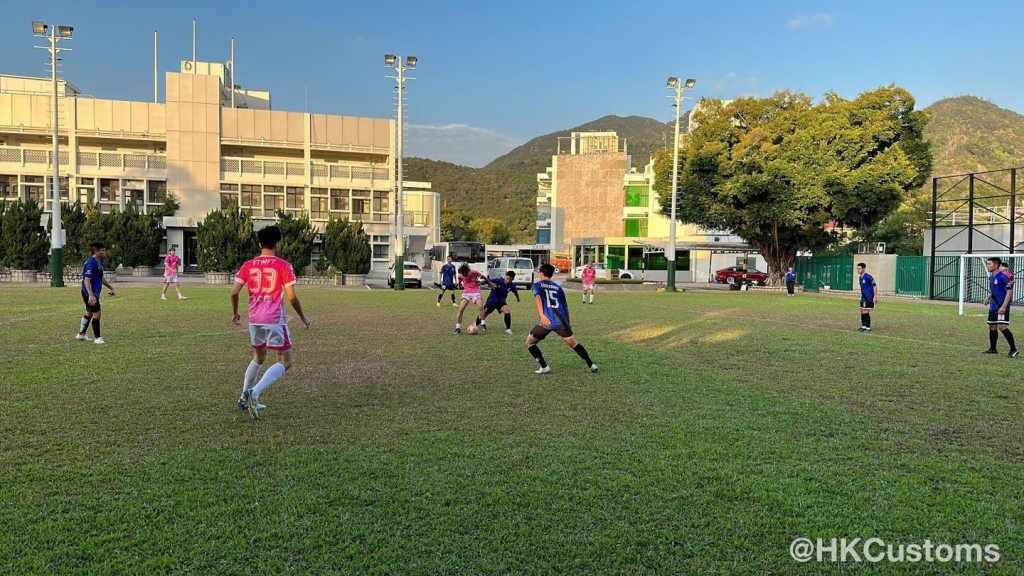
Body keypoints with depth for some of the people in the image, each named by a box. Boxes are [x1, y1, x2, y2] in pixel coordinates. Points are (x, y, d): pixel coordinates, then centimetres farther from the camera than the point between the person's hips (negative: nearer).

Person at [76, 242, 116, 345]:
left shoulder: (99, 262, 10)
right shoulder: (91, 263, -20)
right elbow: (87, 280, -26)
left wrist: (110, 288, 26)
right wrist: (91, 296, -32)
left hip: (94, 292, 11)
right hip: (90, 293, -11)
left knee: (89, 313, 21)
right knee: (96, 314, -7)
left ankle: (81, 334, 35)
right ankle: (97, 338, -2)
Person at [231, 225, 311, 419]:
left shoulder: (248, 265, 6)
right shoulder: (283, 266, -6)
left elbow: (234, 292, 3)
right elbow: (292, 297, -8)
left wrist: (235, 313, 20)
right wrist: (303, 318, 6)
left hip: (254, 319, 6)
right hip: (275, 320, -6)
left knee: (258, 357, 26)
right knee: (285, 362, 1)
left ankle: (245, 398, 25)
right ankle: (254, 392, -18)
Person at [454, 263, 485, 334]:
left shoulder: (474, 273, -14)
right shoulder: (460, 276, -8)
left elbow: (482, 276, 6)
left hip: (476, 292, -1)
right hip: (466, 293, 1)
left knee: (481, 306, -24)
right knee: (461, 309, -13)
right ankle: (458, 328, -3)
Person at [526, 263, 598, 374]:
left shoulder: (537, 285, 11)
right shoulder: (557, 287, 22)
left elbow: (537, 298, -11)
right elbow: (565, 307, 23)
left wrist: (541, 315, -23)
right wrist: (567, 323, 33)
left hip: (546, 321, -4)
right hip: (561, 320, 4)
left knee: (529, 342, 15)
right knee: (573, 343, 19)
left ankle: (544, 367, 7)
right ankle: (591, 365, 19)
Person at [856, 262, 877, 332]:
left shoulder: (868, 277, -17)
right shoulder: (860, 277, 10)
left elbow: (874, 286, -15)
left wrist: (875, 297, -17)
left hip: (869, 298, -8)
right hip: (863, 298, 8)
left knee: (866, 312, -8)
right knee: (862, 312, 10)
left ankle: (868, 328, 0)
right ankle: (863, 326, 21)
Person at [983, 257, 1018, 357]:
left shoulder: (1003, 276, -15)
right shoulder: (991, 277, 12)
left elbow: (1009, 291, -18)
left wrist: (1004, 306, -23)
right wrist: (987, 298, 8)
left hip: (1002, 307, -9)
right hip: (993, 307, 9)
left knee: (1002, 326, -15)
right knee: (992, 327, 12)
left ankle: (1014, 350, -8)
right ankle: (992, 349, 24)